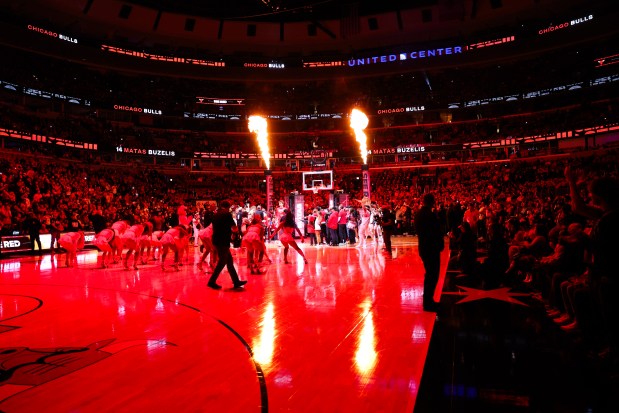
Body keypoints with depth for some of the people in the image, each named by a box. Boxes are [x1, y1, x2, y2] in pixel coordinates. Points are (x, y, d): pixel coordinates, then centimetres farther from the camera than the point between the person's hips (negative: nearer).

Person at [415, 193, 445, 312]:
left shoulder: (418, 213, 6)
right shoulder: (431, 215, -21)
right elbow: (437, 232, -20)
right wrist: (440, 245, -7)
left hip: (423, 247, 9)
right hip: (432, 248, -9)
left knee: (429, 275, 20)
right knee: (432, 276, 1)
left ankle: (428, 300, 29)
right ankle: (428, 303, 8)